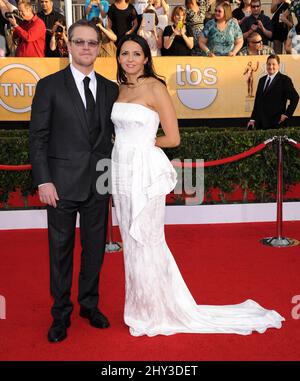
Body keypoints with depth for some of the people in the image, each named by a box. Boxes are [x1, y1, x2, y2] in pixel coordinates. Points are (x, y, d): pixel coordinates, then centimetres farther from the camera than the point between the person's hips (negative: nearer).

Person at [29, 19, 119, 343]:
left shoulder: (110, 89, 8)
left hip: (99, 183, 3)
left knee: (95, 248, 13)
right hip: (62, 182, -3)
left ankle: (89, 305, 32)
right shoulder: (50, 85, -2)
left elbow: (114, 135, 9)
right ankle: (61, 314, 24)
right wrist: (43, 181, -12)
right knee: (60, 250, 7)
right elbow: (37, 137, -5)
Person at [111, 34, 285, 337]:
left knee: (145, 241, 1)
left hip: (145, 171, -7)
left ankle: (157, 312, 19)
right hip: (122, 170, 7)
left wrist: (141, 143, 1)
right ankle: (142, 307, 29)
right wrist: (125, 143, 6)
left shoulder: (155, 88, -9)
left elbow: (172, 138, -9)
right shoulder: (121, 89, 12)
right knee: (131, 241, 13)